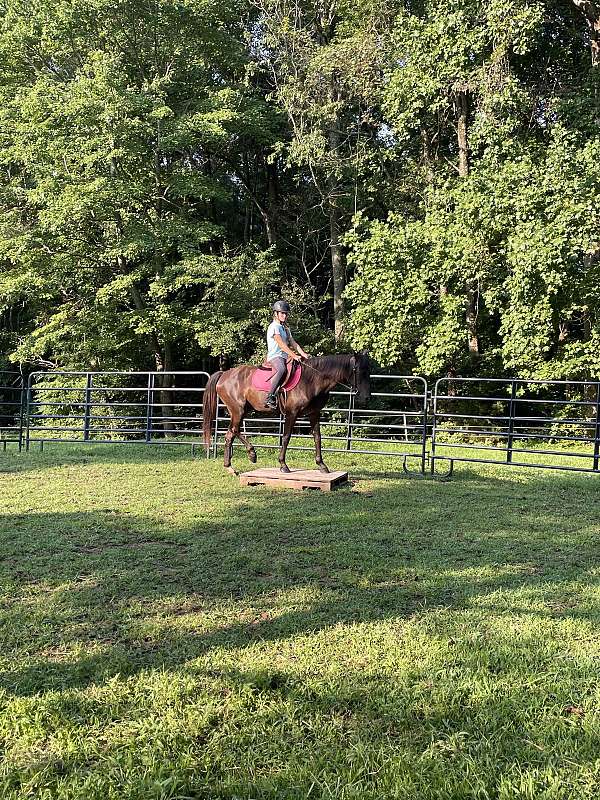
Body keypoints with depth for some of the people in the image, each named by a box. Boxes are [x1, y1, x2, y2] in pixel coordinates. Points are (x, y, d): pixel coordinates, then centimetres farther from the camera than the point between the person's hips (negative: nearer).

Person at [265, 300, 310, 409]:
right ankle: (270, 397, -40)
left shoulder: (286, 328, 21)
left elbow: (293, 343, 16)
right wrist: (294, 356, -21)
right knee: (281, 370, -39)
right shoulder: (274, 327, -7)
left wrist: (303, 354, 1)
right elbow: (281, 345, -16)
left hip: (284, 356, 9)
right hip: (274, 356, -9)